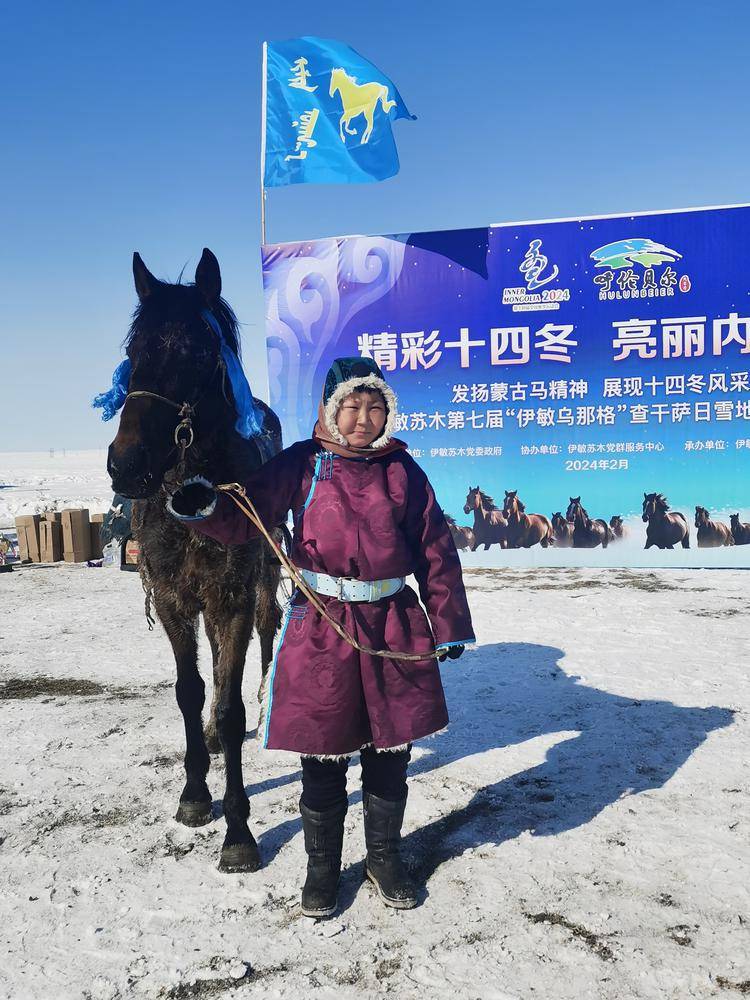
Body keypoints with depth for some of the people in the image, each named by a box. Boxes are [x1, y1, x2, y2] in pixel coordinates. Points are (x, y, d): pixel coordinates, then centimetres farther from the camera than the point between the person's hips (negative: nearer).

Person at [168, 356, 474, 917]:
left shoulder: (403, 470, 3)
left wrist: (449, 626, 5)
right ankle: (323, 865, 32)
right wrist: (206, 508, -31)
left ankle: (385, 857, 37)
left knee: (391, 754, 14)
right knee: (323, 758, 9)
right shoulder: (303, 464, -1)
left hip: (394, 626, 2)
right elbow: (244, 517, -9)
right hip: (321, 627, -2)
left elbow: (435, 551, 6)